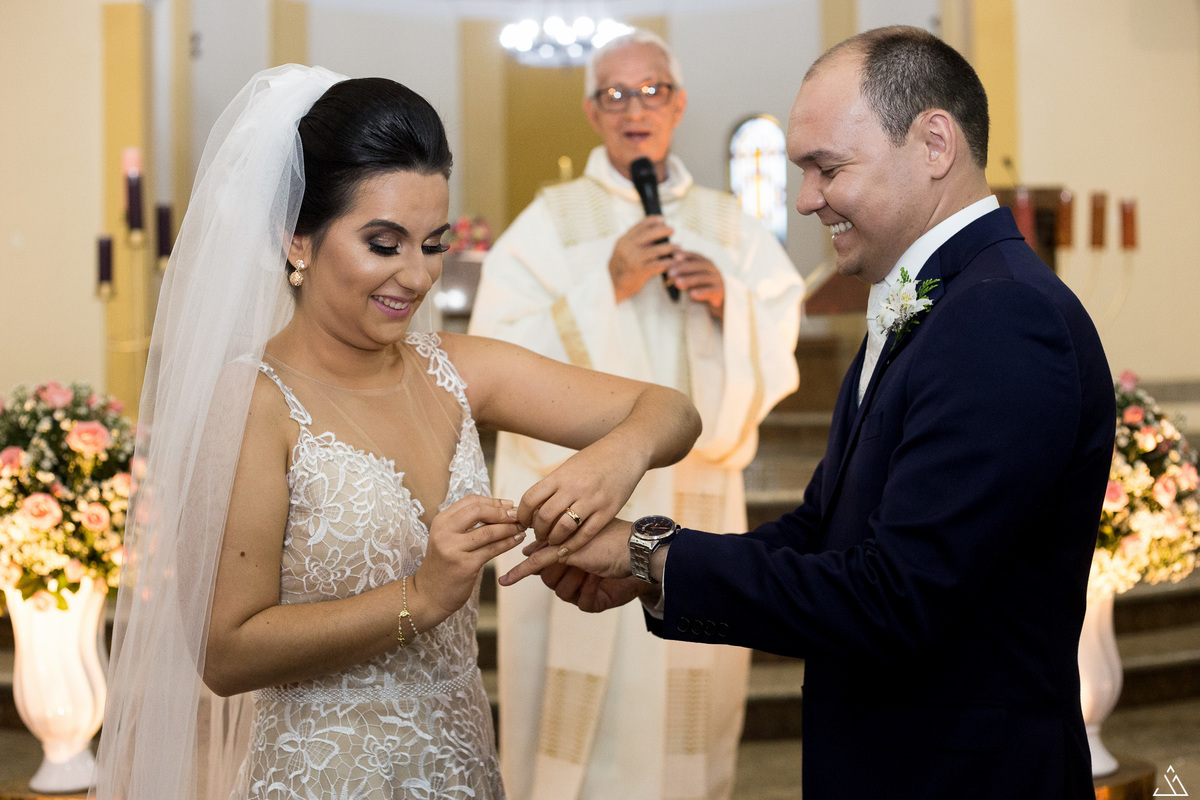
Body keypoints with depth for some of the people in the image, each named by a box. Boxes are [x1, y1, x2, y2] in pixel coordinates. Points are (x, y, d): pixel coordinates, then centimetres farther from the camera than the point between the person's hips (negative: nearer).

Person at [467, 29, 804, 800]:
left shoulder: (729, 225, 9)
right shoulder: (549, 223, 0)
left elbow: (776, 364, 7)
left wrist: (725, 304, -12)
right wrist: (608, 287, -17)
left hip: (695, 498, 3)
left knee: (688, 699, 6)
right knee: (583, 702, 0)